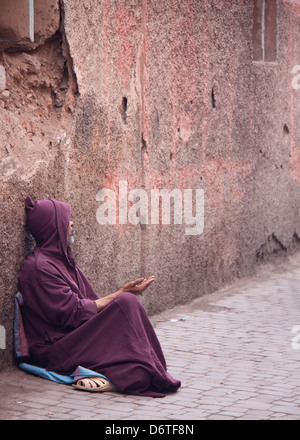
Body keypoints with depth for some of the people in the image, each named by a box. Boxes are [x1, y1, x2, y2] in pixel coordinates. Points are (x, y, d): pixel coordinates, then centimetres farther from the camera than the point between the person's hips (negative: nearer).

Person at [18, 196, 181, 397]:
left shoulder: (62, 260, 17)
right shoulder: (38, 267, -13)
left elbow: (91, 302, 14)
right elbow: (75, 313, -16)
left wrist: (121, 293, -1)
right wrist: (119, 296, -7)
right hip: (57, 350, -9)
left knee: (128, 300, -6)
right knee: (126, 303, -19)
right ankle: (138, 375, -25)